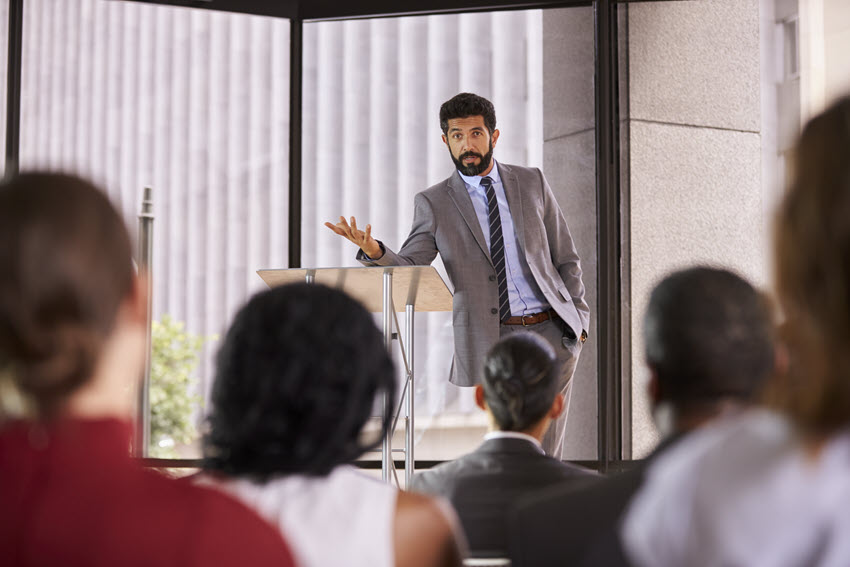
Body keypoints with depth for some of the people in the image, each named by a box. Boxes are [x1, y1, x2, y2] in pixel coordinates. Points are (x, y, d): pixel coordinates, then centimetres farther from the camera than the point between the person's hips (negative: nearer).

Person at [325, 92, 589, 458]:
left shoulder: (531, 182, 9)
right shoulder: (434, 203, 3)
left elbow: (566, 259, 13)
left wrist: (579, 319, 4)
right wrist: (374, 252, -28)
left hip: (551, 333, 1)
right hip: (488, 343, -1)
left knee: (543, 456, -1)